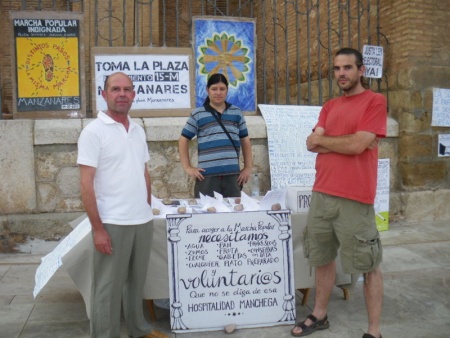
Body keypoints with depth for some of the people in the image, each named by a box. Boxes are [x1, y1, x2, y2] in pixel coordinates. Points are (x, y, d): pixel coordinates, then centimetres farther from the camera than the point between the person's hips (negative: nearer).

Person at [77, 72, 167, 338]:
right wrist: (98, 228, -16)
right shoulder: (94, 131, -9)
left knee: (137, 280, 18)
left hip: (143, 220, 6)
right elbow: (86, 183, -13)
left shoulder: (138, 130, 10)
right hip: (112, 224, -6)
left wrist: (147, 209, 14)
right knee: (109, 287, 4)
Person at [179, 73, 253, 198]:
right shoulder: (198, 114, 3)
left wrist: (248, 167, 11)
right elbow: (183, 140, 7)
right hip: (207, 175, -2)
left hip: (233, 174, 3)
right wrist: (187, 167, 0)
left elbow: (245, 140, 16)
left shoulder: (237, 113, 11)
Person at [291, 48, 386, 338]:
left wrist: (324, 139, -1)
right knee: (323, 259, 17)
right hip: (321, 195, 7)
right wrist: (348, 141, -9)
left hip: (354, 199, -6)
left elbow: (358, 145, -16)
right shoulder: (329, 107, 15)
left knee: (368, 266, 4)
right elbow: (312, 144, 4)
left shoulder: (375, 101, -4)